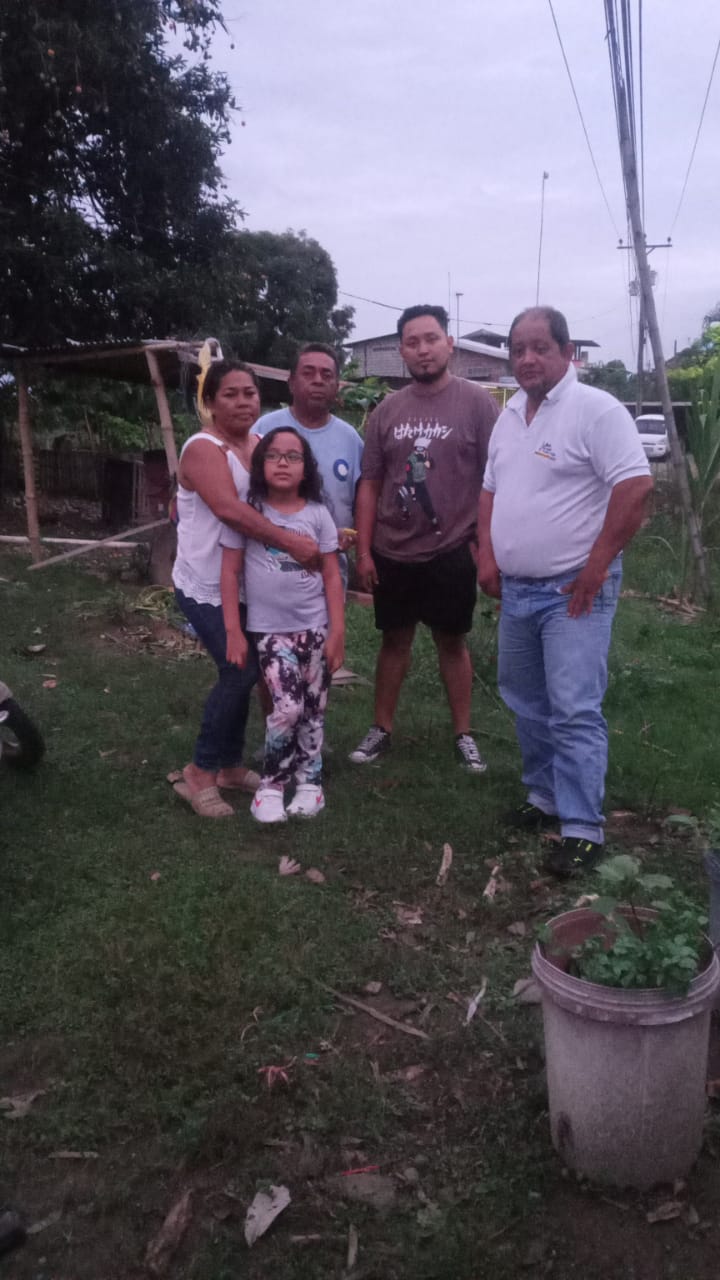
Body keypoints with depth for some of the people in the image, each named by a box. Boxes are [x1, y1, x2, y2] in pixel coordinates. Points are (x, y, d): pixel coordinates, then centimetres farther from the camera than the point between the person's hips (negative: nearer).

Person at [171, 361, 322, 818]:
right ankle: (200, 773, 2)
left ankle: (230, 765, 26)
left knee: (240, 672, 11)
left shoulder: (259, 443, 6)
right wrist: (290, 541, -37)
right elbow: (229, 508, -33)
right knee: (240, 671, -13)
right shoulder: (203, 448, -17)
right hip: (206, 587, -7)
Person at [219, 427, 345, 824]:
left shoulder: (317, 514, 2)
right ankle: (271, 784, 6)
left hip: (315, 628, 2)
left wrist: (337, 631, -2)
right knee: (287, 707, -14)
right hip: (269, 629, -2)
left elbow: (332, 576, 3)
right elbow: (230, 572, -1)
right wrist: (233, 631, -6)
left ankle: (309, 781, 25)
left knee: (313, 710, 8)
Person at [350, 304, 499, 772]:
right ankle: (382, 729, 26)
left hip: (452, 551, -3)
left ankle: (464, 734, 23)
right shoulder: (387, 411, 4)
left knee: (452, 642, 9)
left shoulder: (477, 402, -6)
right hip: (392, 553, 3)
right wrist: (364, 550, 2)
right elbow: (370, 484, 7)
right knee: (395, 640, 13)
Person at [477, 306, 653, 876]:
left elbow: (635, 487, -20)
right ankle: (545, 795, 32)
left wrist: (595, 568, -20)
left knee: (574, 712, -8)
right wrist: (487, 557, 7)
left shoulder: (596, 409, -13)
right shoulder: (509, 415, 12)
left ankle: (582, 829, 1)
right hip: (515, 589, 8)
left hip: (574, 591, -8)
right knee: (526, 703, 16)